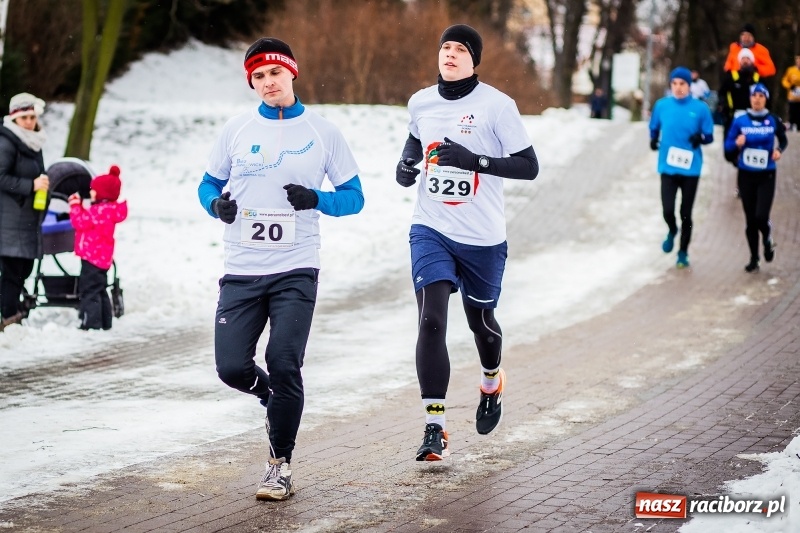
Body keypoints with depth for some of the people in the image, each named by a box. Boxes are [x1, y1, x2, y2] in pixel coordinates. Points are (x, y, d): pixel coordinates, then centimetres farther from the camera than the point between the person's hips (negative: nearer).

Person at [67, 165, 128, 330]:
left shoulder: (100, 211, -20)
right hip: (101, 257, 11)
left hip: (93, 256, -11)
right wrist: (78, 205, 22)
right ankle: (104, 321, 24)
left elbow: (81, 222, -22)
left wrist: (75, 206, -12)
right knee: (99, 290, 18)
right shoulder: (107, 209, 13)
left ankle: (91, 321, -11)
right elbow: (87, 220, 24)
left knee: (89, 290, -9)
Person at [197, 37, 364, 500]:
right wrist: (217, 204, -8)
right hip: (242, 270, 2)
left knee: (284, 366, -12)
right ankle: (273, 394, 29)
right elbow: (209, 184, 16)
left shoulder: (323, 132, 1)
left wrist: (316, 199, -15)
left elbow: (353, 197, 5)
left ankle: (281, 464, 6)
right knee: (232, 367, -6)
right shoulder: (237, 130, 6)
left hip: (296, 270, -2)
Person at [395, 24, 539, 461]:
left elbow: (529, 166, -12)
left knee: (481, 320, 15)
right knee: (431, 319, -14)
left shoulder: (496, 105, -11)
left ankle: (491, 381, 51)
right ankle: (434, 429, -12)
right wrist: (406, 164, 2)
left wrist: (473, 160, -24)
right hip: (431, 230, 2)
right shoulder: (420, 103, 2)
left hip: (482, 237, -2)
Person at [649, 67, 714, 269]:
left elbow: (709, 136, 2)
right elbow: (654, 128, 15)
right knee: (668, 210, -8)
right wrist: (653, 140, -5)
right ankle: (672, 231, 27)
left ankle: (683, 253, 21)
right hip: (668, 167, 1)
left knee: (686, 214, 5)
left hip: (690, 169, -1)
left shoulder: (700, 108, -3)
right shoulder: (661, 106, 2)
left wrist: (700, 138, -19)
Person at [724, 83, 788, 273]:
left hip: (766, 176, -1)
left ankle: (768, 240, 20)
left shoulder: (773, 120, -3)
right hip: (746, 175, 1)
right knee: (750, 219, 6)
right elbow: (728, 144, 2)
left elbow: (783, 139, 14)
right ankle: (754, 259, 21)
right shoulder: (740, 121, -2)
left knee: (761, 216, -14)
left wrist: (779, 150, -7)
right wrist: (737, 143, -20)